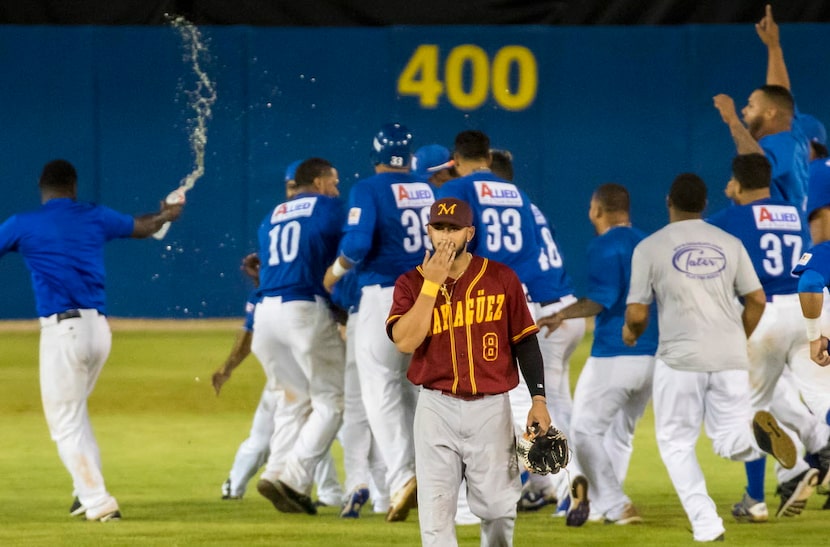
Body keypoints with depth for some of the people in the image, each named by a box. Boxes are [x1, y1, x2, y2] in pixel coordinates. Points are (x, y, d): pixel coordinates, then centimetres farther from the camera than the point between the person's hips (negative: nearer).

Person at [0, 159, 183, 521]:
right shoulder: (96, 218, 11)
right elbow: (142, 227, 28)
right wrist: (165, 216, 51)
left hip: (62, 330, -5)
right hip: (99, 328, 5)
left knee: (65, 423, -1)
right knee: (74, 412, 23)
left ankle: (97, 501, -10)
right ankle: (87, 491, 20)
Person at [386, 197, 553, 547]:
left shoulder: (501, 278, 3)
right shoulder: (411, 283, 2)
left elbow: (525, 341, 6)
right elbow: (405, 341, -14)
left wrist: (538, 399, 0)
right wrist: (432, 283, -14)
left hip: (492, 408, 0)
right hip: (436, 409, 0)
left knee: (499, 507, 5)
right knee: (435, 511, -5)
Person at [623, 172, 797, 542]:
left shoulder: (649, 247, -2)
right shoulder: (729, 244, 8)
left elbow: (636, 315, -3)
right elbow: (757, 301, 7)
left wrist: (630, 333, 20)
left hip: (680, 359, -3)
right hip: (730, 360, 3)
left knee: (676, 444, 12)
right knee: (730, 443, 12)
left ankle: (706, 525, -4)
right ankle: (756, 432, -24)